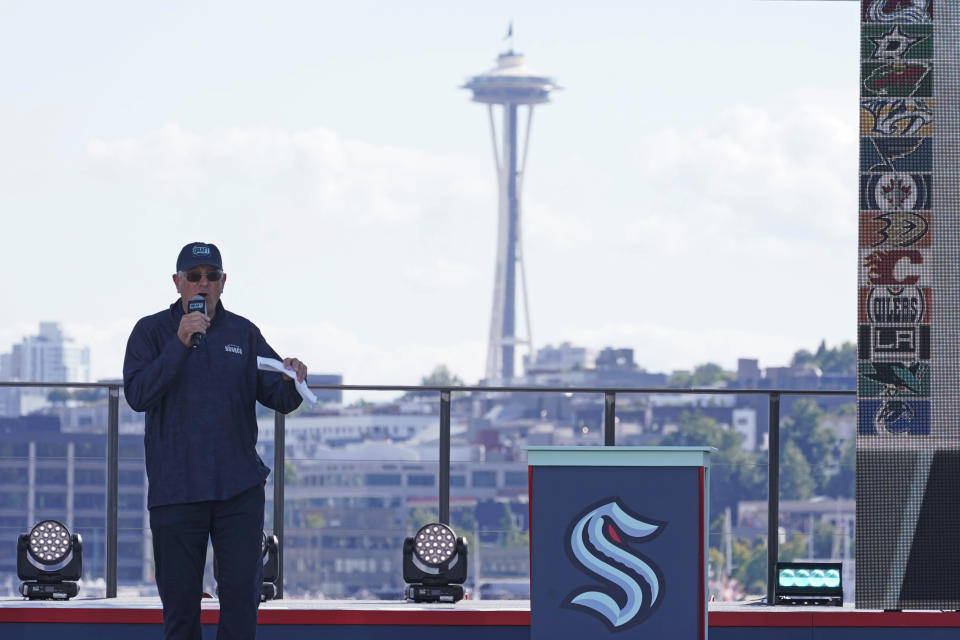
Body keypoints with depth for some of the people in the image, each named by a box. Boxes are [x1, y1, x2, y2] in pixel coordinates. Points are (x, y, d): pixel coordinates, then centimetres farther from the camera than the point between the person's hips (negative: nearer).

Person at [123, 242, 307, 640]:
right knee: (179, 599, 3)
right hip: (175, 488, -1)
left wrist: (292, 382, -19)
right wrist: (180, 344, -21)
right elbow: (138, 395, -12)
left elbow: (279, 399, 5)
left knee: (242, 592, -3)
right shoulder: (152, 332, 2)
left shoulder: (244, 334, 9)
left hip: (239, 488, 2)